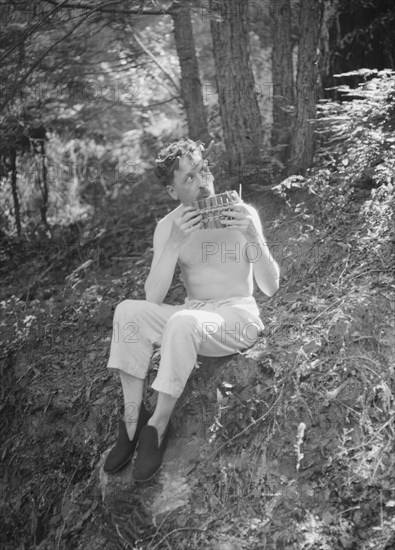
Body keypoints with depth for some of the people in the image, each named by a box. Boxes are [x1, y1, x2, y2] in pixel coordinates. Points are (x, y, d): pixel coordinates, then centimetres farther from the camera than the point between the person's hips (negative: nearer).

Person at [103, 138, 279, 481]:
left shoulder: (242, 214, -5)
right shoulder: (168, 227, 1)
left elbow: (271, 288, -9)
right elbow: (154, 298, -11)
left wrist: (253, 237, -24)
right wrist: (175, 242, -22)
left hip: (239, 318, -3)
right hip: (192, 318, 3)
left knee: (183, 321, -34)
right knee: (129, 311, -22)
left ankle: (158, 426, -19)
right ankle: (132, 417, -15)